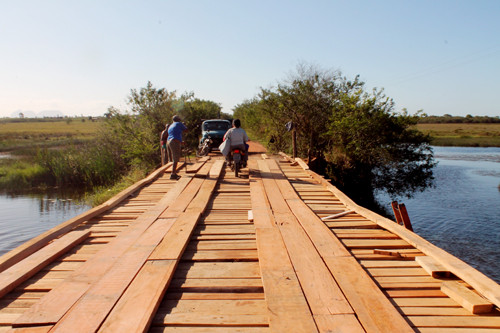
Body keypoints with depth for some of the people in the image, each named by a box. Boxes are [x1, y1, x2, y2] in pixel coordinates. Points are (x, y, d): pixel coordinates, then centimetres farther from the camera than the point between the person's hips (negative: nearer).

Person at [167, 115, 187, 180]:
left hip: (169, 141, 9)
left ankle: (174, 173, 20)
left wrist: (181, 142, 37)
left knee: (174, 159, 16)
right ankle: (173, 174, -20)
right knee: (176, 159, -12)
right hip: (175, 142, -9)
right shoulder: (178, 124, 2)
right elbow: (186, 129, 8)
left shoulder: (170, 126, 26)